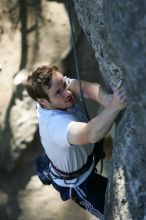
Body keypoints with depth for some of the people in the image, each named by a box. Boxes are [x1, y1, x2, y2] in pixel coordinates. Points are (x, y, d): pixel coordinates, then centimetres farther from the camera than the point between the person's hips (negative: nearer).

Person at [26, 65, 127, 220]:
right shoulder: (56, 124, -49)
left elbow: (85, 87, -41)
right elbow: (91, 134, -66)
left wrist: (105, 99, -62)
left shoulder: (59, 84, -25)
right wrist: (114, 107, -81)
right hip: (76, 182, -7)